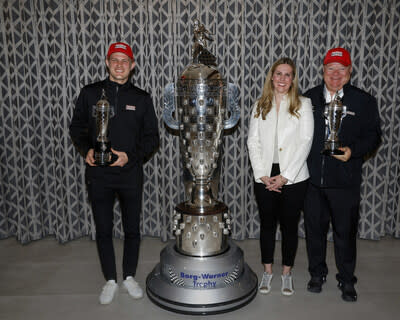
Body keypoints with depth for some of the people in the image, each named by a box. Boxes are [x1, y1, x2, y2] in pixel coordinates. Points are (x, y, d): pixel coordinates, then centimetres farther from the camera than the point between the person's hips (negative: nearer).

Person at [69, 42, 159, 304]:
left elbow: (152, 137, 4)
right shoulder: (90, 93, 4)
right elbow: (77, 128, 11)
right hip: (98, 175, 0)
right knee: (103, 230, 9)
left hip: (131, 174, 0)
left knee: (132, 229, 9)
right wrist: (87, 150, -8)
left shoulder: (142, 98, 3)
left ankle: (130, 277, 30)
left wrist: (131, 156, -12)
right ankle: (111, 280, 27)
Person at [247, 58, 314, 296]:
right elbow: (253, 141, 4)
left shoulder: (303, 104, 1)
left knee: (289, 225, 8)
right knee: (267, 223, 11)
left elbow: (305, 141, -6)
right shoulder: (260, 106, 9)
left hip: (293, 178, -2)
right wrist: (262, 174, -7)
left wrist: (285, 176, -12)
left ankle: (287, 272, 26)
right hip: (265, 178, 2)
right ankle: (268, 271, 27)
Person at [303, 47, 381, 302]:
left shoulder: (363, 101, 1)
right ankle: (317, 274, 34)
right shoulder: (309, 98, 7)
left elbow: (373, 135, 2)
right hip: (312, 178, 2)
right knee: (314, 228, 13)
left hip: (345, 181, -2)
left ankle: (347, 281, 29)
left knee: (345, 232, 8)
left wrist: (353, 151, -16)